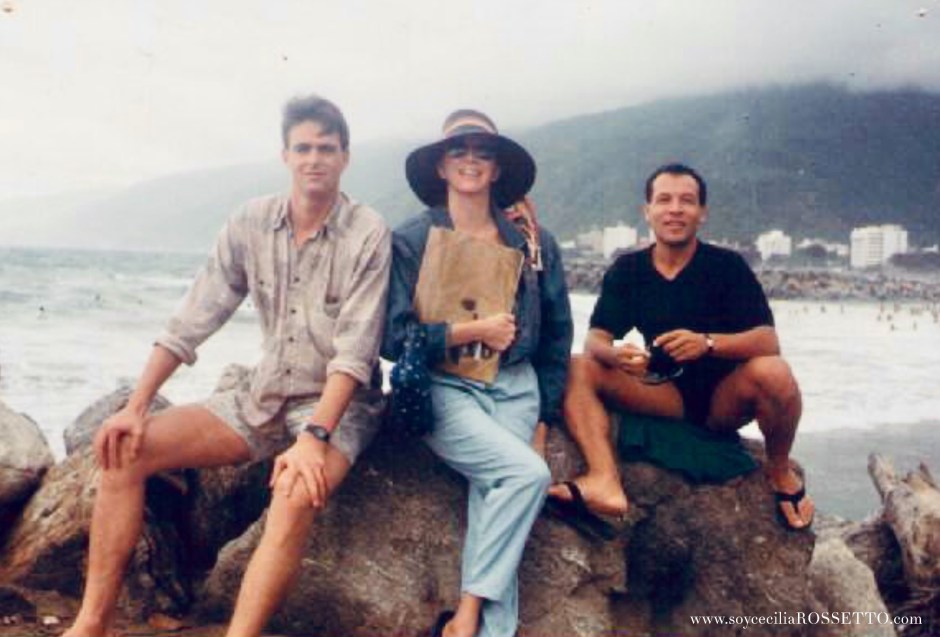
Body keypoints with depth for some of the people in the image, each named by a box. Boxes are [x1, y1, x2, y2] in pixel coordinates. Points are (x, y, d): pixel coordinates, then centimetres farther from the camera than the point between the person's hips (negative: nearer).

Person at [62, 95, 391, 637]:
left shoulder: (368, 233, -13)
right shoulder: (252, 222, 1)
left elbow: (355, 351, -19)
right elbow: (193, 320, 1)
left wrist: (314, 437, -31)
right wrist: (136, 405, -7)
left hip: (338, 405, -5)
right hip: (262, 399, 5)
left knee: (298, 494, -36)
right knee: (127, 449, -9)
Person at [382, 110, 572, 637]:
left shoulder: (533, 242, 9)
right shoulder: (412, 240, 1)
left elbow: (557, 335, 15)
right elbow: (394, 338, -6)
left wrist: (544, 414, 11)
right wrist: (474, 331, -12)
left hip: (515, 389, 3)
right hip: (444, 390, -3)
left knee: (493, 493, -21)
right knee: (528, 474, -25)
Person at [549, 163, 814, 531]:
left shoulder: (727, 266, -7)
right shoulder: (627, 270, 1)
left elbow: (768, 341, -17)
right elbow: (595, 339, -7)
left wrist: (707, 343, -36)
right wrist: (614, 354, -32)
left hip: (725, 397, -2)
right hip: (667, 395, 3)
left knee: (773, 373, -34)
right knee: (579, 370, -16)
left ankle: (781, 475, -4)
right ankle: (606, 483, -38)